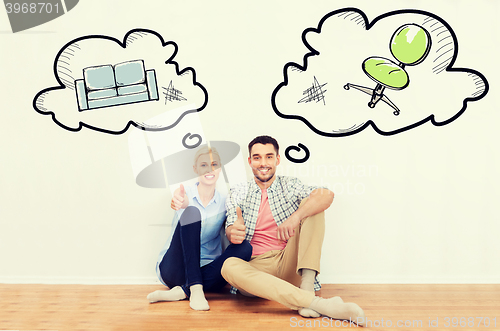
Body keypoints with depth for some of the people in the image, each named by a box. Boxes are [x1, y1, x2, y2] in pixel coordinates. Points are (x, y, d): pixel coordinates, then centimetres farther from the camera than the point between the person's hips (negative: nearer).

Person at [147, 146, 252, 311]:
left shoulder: (225, 201, 6)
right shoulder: (185, 194, 0)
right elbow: (185, 203, -25)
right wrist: (182, 203, -50)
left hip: (206, 271, 3)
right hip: (174, 269, -2)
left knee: (245, 247, -25)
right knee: (191, 212, -25)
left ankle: (181, 292, -27)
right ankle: (195, 290, -32)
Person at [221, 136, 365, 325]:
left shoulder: (290, 186, 10)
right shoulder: (238, 194, 12)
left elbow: (327, 195, -11)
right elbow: (231, 230, -3)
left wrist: (296, 216, -29)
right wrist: (233, 233, -29)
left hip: (289, 266, 1)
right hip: (254, 268, 0)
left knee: (311, 205, -11)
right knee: (229, 266, -35)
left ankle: (307, 287, -27)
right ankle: (316, 303, -42)